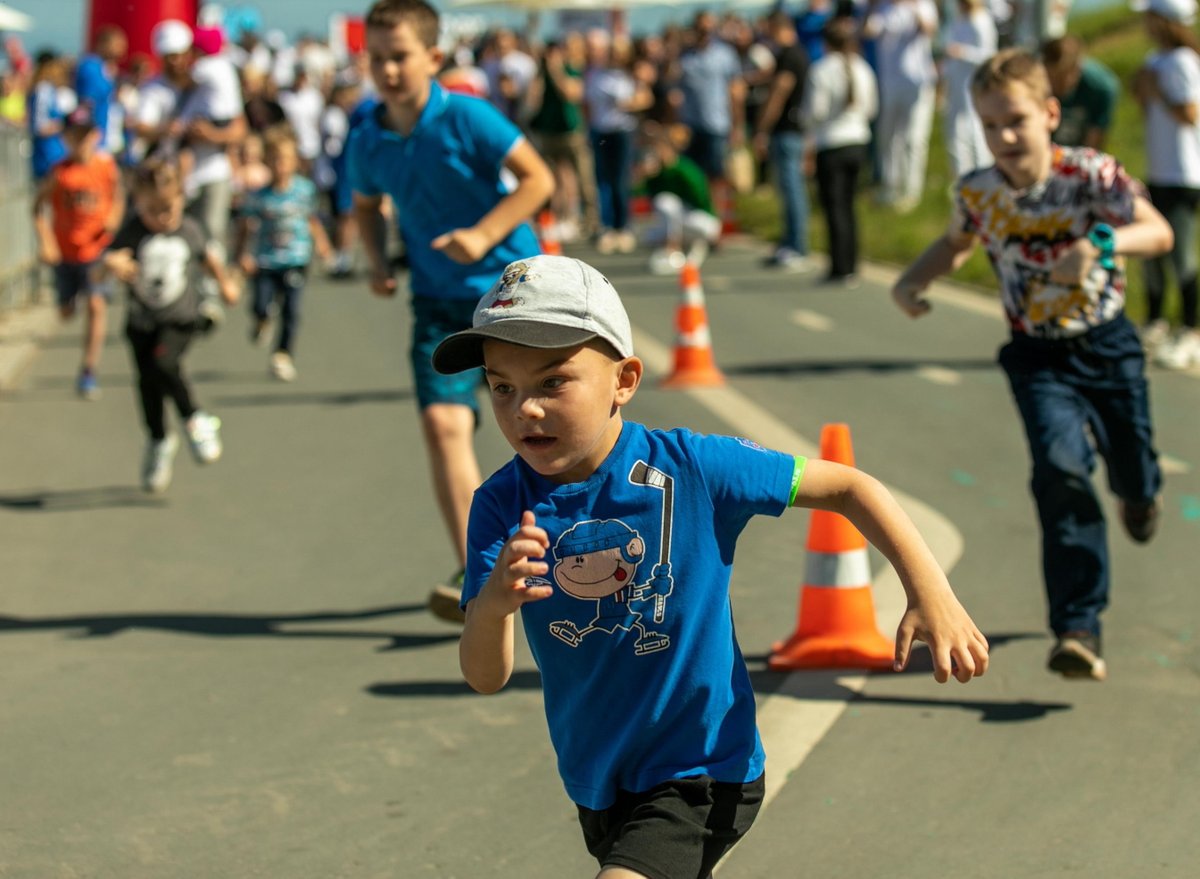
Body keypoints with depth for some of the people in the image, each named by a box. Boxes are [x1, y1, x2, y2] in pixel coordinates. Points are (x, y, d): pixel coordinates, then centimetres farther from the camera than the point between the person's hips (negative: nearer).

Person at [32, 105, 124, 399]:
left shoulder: (107, 166, -7)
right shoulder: (60, 172, -11)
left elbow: (117, 198, 9)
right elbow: (39, 207, -4)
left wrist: (113, 220, -11)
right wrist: (46, 242, -14)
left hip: (97, 247, -1)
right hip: (65, 250, 1)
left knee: (96, 305, -14)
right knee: (66, 312, 11)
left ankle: (88, 372, -10)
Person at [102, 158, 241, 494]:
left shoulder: (189, 231, -4)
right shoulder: (133, 232, -10)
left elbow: (207, 257, 15)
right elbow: (111, 258, -24)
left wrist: (224, 281, 26)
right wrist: (114, 265, -46)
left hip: (180, 318, -2)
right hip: (141, 321, 2)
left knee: (163, 362, -26)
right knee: (147, 383, 7)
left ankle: (196, 420, -5)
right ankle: (159, 442, 31)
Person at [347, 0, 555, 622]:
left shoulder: (466, 118, -13)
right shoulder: (368, 140, 0)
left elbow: (538, 179, -10)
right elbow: (366, 206, 20)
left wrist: (484, 234, -20)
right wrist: (376, 261, 3)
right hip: (440, 301, 3)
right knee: (442, 420, -17)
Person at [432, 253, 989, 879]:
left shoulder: (687, 468, -19)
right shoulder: (502, 506, -12)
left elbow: (847, 487, -8)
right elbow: (484, 677, -18)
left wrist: (930, 592, -17)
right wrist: (492, 604, -41)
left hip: (701, 774, -5)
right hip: (596, 783, 5)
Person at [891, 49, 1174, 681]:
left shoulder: (1090, 175, -18)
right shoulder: (977, 193, -8)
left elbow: (1158, 233, -30)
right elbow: (958, 243, 14)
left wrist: (1100, 244, -48)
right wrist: (913, 280, -4)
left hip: (1107, 344, 0)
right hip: (1039, 356, 0)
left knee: (1132, 475, 13)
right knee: (1060, 468, -21)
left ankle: (1141, 491, 58)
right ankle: (1078, 629, -20)